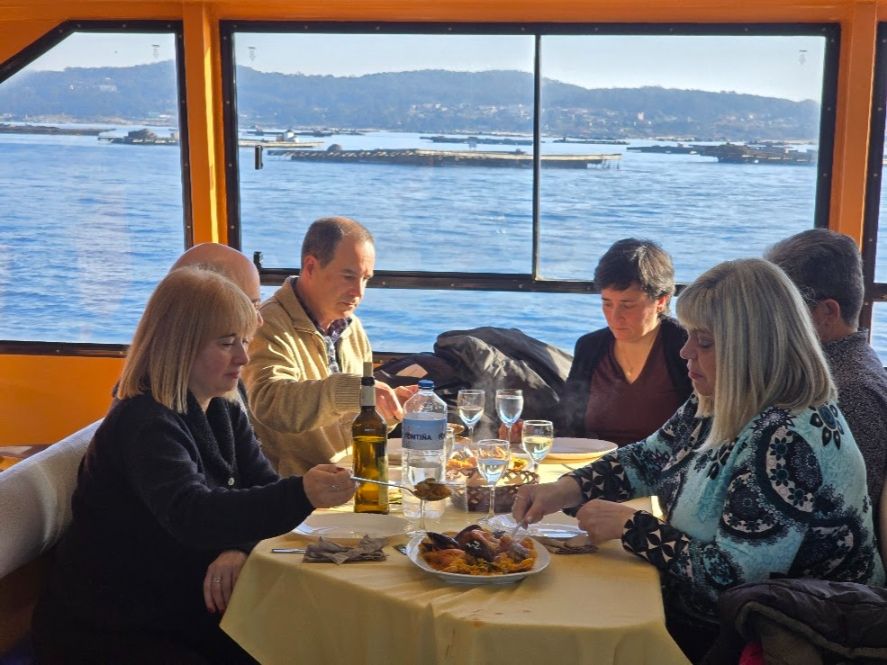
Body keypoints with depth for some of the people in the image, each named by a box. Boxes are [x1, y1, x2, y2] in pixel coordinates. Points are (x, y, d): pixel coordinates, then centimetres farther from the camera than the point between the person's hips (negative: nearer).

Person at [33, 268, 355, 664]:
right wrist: (300, 494, -52)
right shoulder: (144, 423, -23)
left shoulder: (223, 411, 4)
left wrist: (240, 548, -26)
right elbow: (191, 515, -38)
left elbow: (263, 486, -5)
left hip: (184, 613, 7)